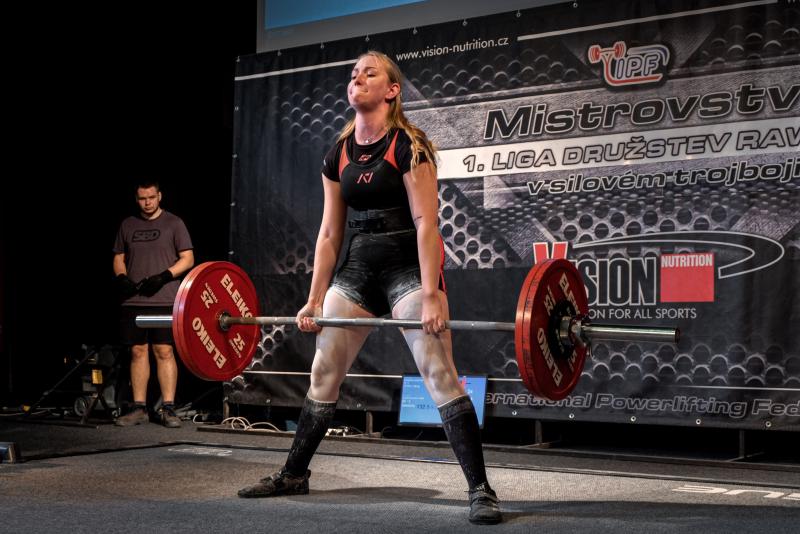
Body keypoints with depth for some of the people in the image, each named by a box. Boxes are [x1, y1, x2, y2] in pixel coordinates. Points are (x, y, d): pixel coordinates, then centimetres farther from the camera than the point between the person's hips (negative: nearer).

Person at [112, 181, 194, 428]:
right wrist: (122, 277, -2)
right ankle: (139, 409, 10)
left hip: (163, 300, -4)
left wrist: (164, 276, -15)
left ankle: (168, 409, -3)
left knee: (164, 351, -6)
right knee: (138, 352, 4)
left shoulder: (173, 223, 4)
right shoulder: (127, 225, 15)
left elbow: (188, 258, 0)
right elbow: (118, 258, 19)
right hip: (133, 301, 4)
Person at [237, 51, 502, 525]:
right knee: (323, 374, 10)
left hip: (409, 266, -6)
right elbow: (330, 233, 10)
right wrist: (315, 299, 8)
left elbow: (426, 223, -15)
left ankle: (481, 490, -8)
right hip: (358, 268, 6)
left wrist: (430, 295, -22)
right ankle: (294, 474, 25)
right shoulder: (338, 156, 7)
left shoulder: (409, 145, -10)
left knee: (441, 375, -13)